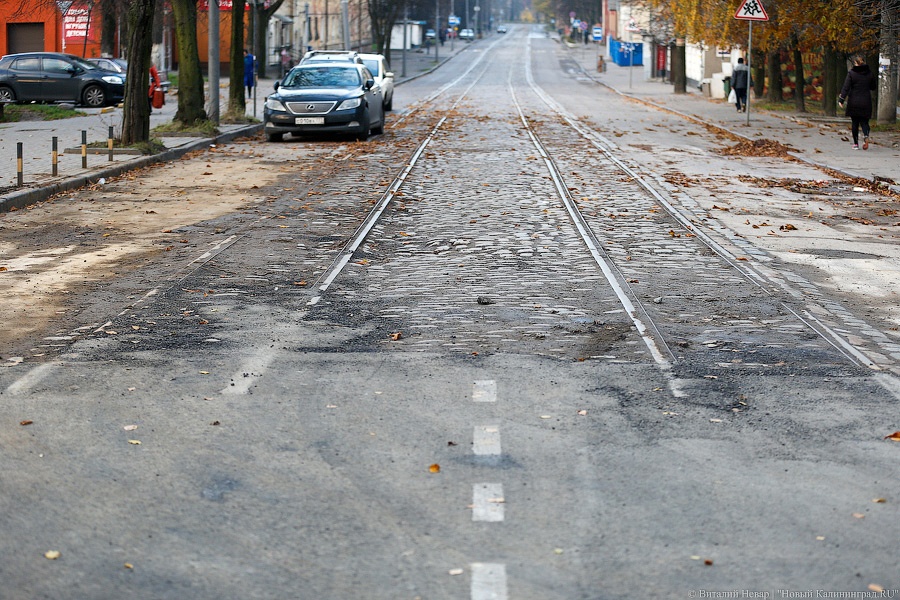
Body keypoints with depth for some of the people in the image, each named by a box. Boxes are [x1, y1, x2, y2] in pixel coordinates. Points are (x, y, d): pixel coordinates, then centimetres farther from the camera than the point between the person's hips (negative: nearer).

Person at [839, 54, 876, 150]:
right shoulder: (870, 73, 1)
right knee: (864, 121, 9)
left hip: (853, 102, -2)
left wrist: (841, 100, -10)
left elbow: (846, 87, -12)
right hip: (866, 102, 2)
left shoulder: (851, 73, -7)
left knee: (854, 123, 8)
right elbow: (873, 87, 11)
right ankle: (866, 136, -21)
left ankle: (856, 143, 9)